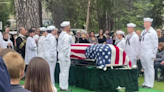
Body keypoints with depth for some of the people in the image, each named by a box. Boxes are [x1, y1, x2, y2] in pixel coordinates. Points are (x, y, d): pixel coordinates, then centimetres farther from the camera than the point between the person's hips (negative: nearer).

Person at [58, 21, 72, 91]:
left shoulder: (61, 35, 13)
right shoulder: (66, 36, -17)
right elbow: (66, 48, -20)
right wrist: (67, 57, -17)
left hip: (60, 55, 10)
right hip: (64, 56, -10)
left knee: (62, 72, 14)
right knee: (65, 72, -4)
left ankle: (61, 86, 19)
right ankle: (64, 87, 0)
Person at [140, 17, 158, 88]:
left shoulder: (152, 32, -7)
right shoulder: (143, 32, 14)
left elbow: (155, 44, -9)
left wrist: (153, 55, -12)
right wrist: (140, 53, 14)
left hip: (149, 54, -7)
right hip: (142, 54, 7)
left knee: (150, 69, -2)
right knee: (145, 69, 12)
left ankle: (149, 84, 3)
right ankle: (146, 83, 19)